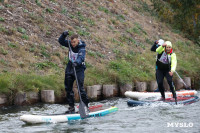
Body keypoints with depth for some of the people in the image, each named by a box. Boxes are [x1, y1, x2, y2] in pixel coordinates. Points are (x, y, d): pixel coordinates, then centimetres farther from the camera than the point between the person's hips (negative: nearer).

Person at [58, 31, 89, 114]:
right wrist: (64, 35, -13)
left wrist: (76, 62, -55)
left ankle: (86, 106, -7)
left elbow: (81, 57, -35)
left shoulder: (81, 48, -18)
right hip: (70, 67, 7)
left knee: (80, 88, -15)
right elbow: (61, 41, 6)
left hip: (79, 68, -7)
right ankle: (71, 107, 15)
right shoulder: (70, 44, 0)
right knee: (68, 88, 8)